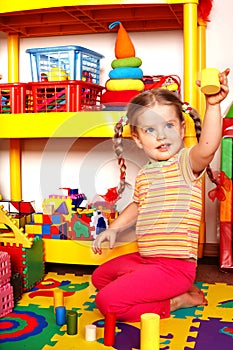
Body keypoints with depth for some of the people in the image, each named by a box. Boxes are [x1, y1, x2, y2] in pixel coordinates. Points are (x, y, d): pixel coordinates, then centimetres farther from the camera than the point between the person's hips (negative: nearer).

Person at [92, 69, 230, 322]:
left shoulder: (185, 163, -14)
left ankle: (175, 302, 1)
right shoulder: (144, 175, 9)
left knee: (107, 301, -17)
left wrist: (212, 105, -48)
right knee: (100, 277, 26)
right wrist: (113, 229, 19)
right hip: (145, 259, 9)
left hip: (175, 266, -9)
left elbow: (207, 148, -38)